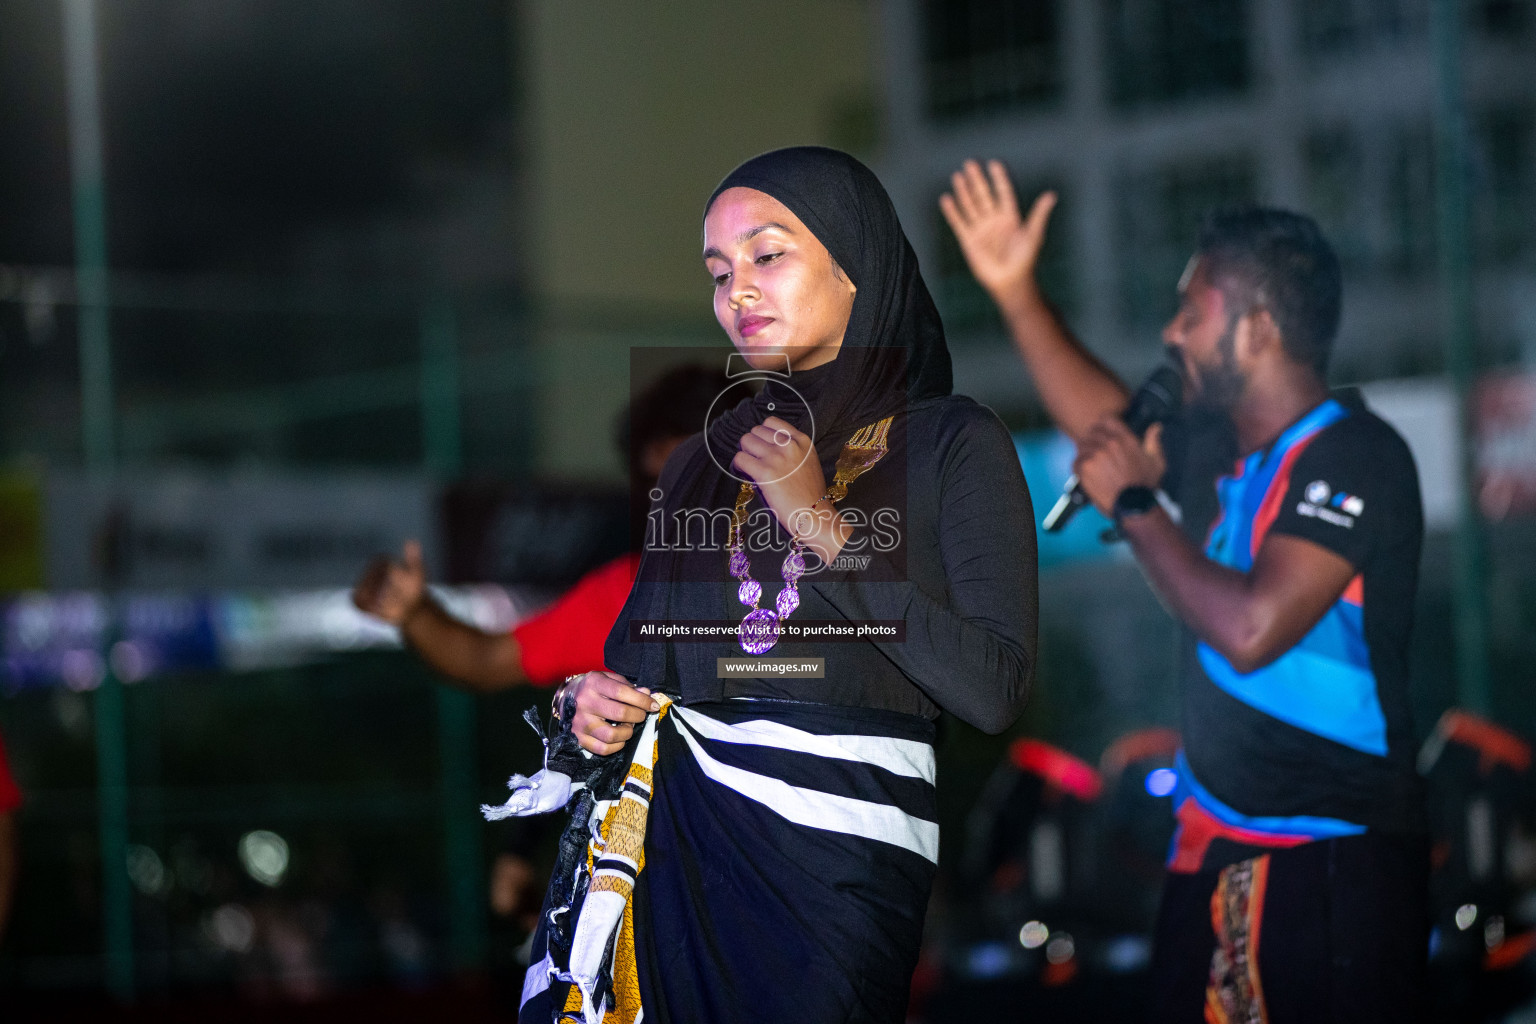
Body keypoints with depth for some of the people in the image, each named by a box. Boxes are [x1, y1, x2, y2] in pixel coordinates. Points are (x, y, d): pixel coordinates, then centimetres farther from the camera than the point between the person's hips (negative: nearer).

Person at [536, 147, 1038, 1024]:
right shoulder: (703, 460, 15)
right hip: (673, 843, 4)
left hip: (837, 853, -4)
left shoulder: (949, 441, 0)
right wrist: (593, 703, -3)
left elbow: (996, 690, -11)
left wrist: (823, 527, -12)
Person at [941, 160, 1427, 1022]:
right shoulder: (1242, 455, 11)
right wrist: (1017, 294, 24)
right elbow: (1111, 423, 30)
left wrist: (1135, 505, -13)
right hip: (1218, 851, 9)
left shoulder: (1355, 457, -16)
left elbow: (1251, 628, -26)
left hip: (1332, 864, -9)